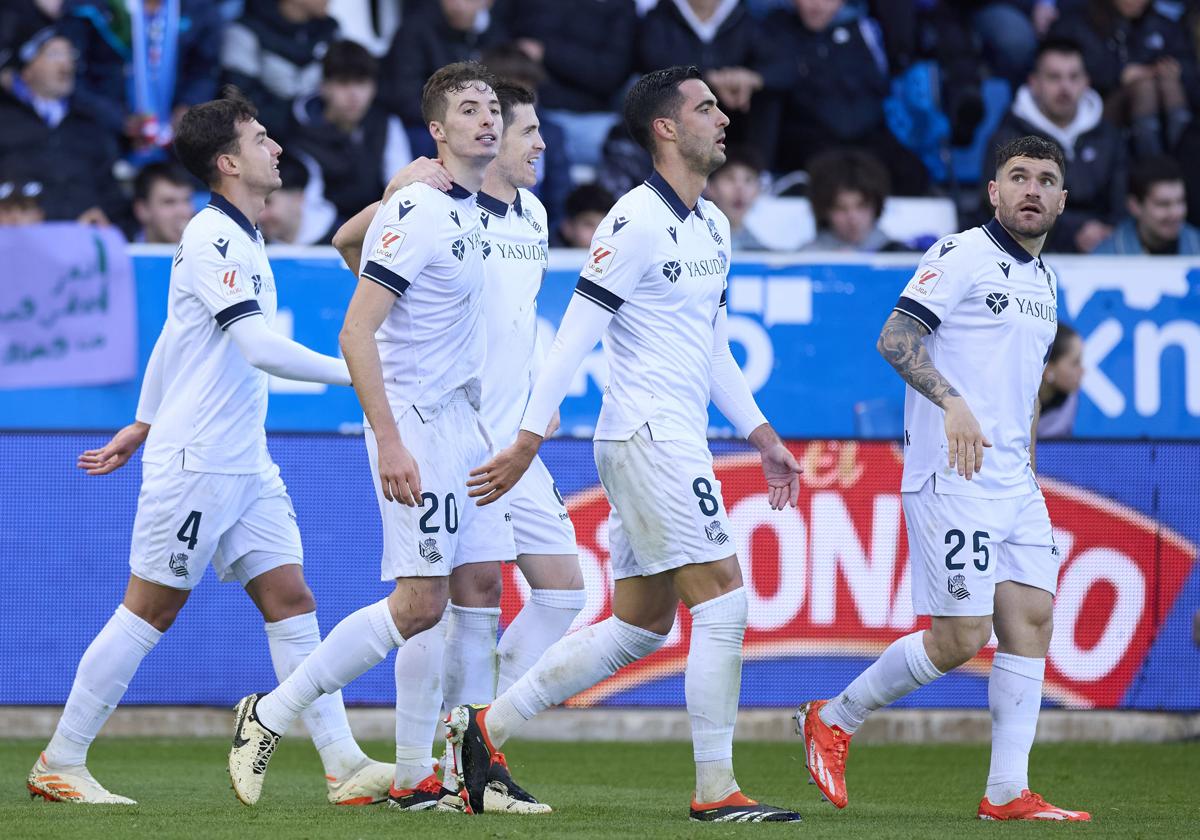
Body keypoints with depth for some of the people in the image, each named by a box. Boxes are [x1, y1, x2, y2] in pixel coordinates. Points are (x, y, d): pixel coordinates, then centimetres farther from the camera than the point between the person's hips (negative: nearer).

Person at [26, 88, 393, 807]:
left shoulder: (242, 241, 15)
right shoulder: (213, 241, -15)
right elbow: (260, 348, -25)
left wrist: (142, 426, 27)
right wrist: (352, 371, -22)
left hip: (246, 466, 9)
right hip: (194, 463, -9)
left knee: (291, 600, 0)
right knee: (149, 612, -2)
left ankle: (346, 767, -4)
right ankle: (60, 763, 7)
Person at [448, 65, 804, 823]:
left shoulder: (713, 226, 16)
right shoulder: (636, 222, -12)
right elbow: (575, 336, -15)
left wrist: (762, 436, 21)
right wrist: (528, 441, -17)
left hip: (678, 441, 9)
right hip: (647, 438, -9)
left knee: (639, 629, 10)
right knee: (724, 599, -11)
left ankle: (488, 728, 15)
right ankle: (716, 789, -7)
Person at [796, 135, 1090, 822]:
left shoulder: (1044, 281, 19)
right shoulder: (962, 255, -7)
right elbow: (895, 338, -16)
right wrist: (953, 403, -29)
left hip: (1014, 484, 8)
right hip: (951, 479, -8)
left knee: (1032, 617, -2)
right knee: (961, 639, -9)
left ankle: (1009, 792, -1)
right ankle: (833, 721, 10)